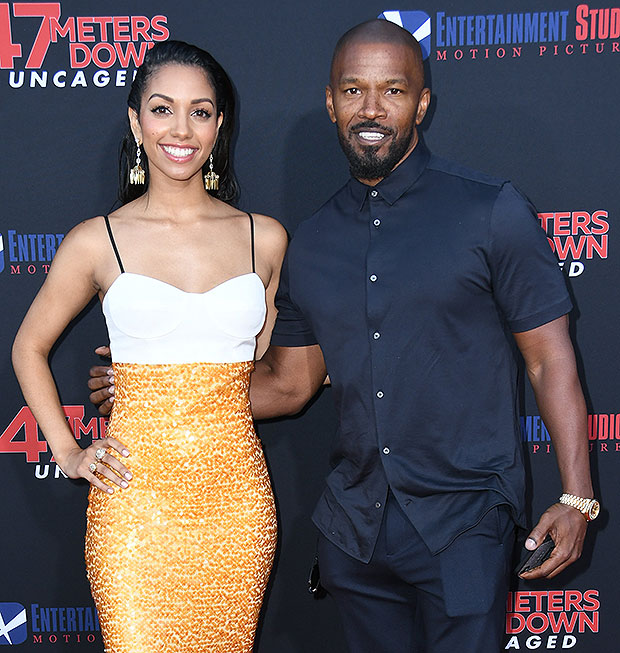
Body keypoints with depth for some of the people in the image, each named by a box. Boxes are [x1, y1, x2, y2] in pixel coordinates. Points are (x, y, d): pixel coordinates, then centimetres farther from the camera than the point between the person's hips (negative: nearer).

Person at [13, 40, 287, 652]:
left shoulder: (264, 238, 5)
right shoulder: (98, 240, 0)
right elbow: (29, 348, 12)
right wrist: (67, 452, 6)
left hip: (237, 494, 2)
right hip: (136, 501, -2)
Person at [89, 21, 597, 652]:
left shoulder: (492, 211, -6)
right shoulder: (310, 243, 7)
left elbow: (551, 361, -5)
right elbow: (289, 382, 13)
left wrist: (577, 497, -11)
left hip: (462, 525, -4)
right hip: (352, 524, 4)